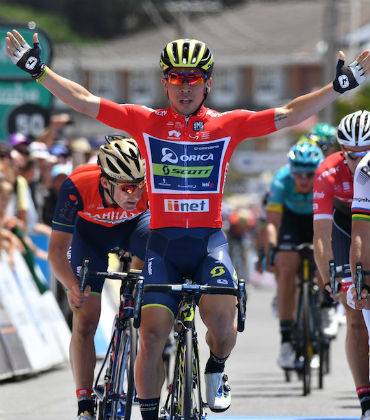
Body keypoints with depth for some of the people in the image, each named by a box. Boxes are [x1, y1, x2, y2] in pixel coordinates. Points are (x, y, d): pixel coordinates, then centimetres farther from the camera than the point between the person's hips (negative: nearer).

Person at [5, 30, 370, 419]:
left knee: (221, 320, -23)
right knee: (152, 335, -9)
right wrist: (37, 69, -4)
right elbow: (85, 101, 2)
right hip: (162, 241, 1)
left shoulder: (227, 125, 4)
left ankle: (216, 369, 10)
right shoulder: (145, 122, 4)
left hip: (208, 240, 0)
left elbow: (287, 115, 1)